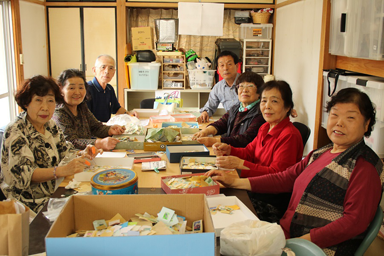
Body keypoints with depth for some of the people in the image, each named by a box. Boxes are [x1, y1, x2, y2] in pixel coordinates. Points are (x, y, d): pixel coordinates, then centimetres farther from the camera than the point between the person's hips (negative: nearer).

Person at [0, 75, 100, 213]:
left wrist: (82, 155, -8)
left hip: (54, 194, 7)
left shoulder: (50, 126, 8)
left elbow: (65, 153, 15)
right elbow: (21, 173, -25)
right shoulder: (15, 132, -14)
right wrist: (62, 170, -38)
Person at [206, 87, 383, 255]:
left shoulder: (365, 167, -10)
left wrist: (301, 241, -22)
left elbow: (355, 221, -16)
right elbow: (285, 179, 15)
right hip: (287, 236, 7)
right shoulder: (320, 154, 14)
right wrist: (234, 182, 11)